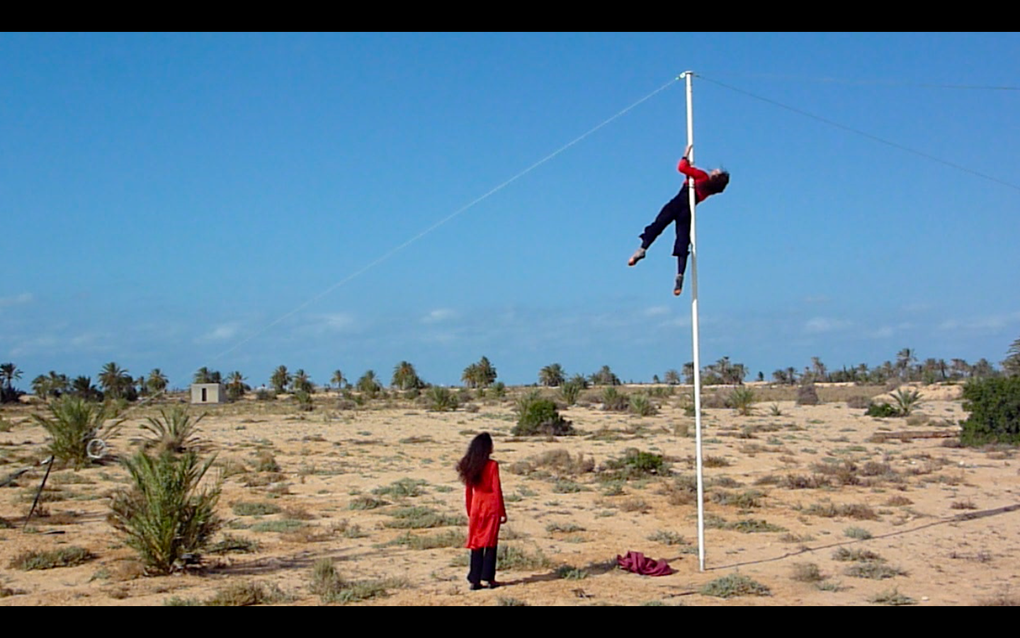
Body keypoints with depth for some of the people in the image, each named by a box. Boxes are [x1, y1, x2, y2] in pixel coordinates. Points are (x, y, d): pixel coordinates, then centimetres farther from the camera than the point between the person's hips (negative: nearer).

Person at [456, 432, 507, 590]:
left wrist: (469, 512, 16)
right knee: (491, 543, 4)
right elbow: (497, 490, -11)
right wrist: (502, 512, -4)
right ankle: (489, 578, 4)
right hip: (491, 507, -4)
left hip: (476, 507, 4)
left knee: (476, 543, 7)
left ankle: (475, 580, 6)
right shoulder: (492, 465, -11)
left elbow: (468, 491, 8)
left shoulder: (469, 466, 3)